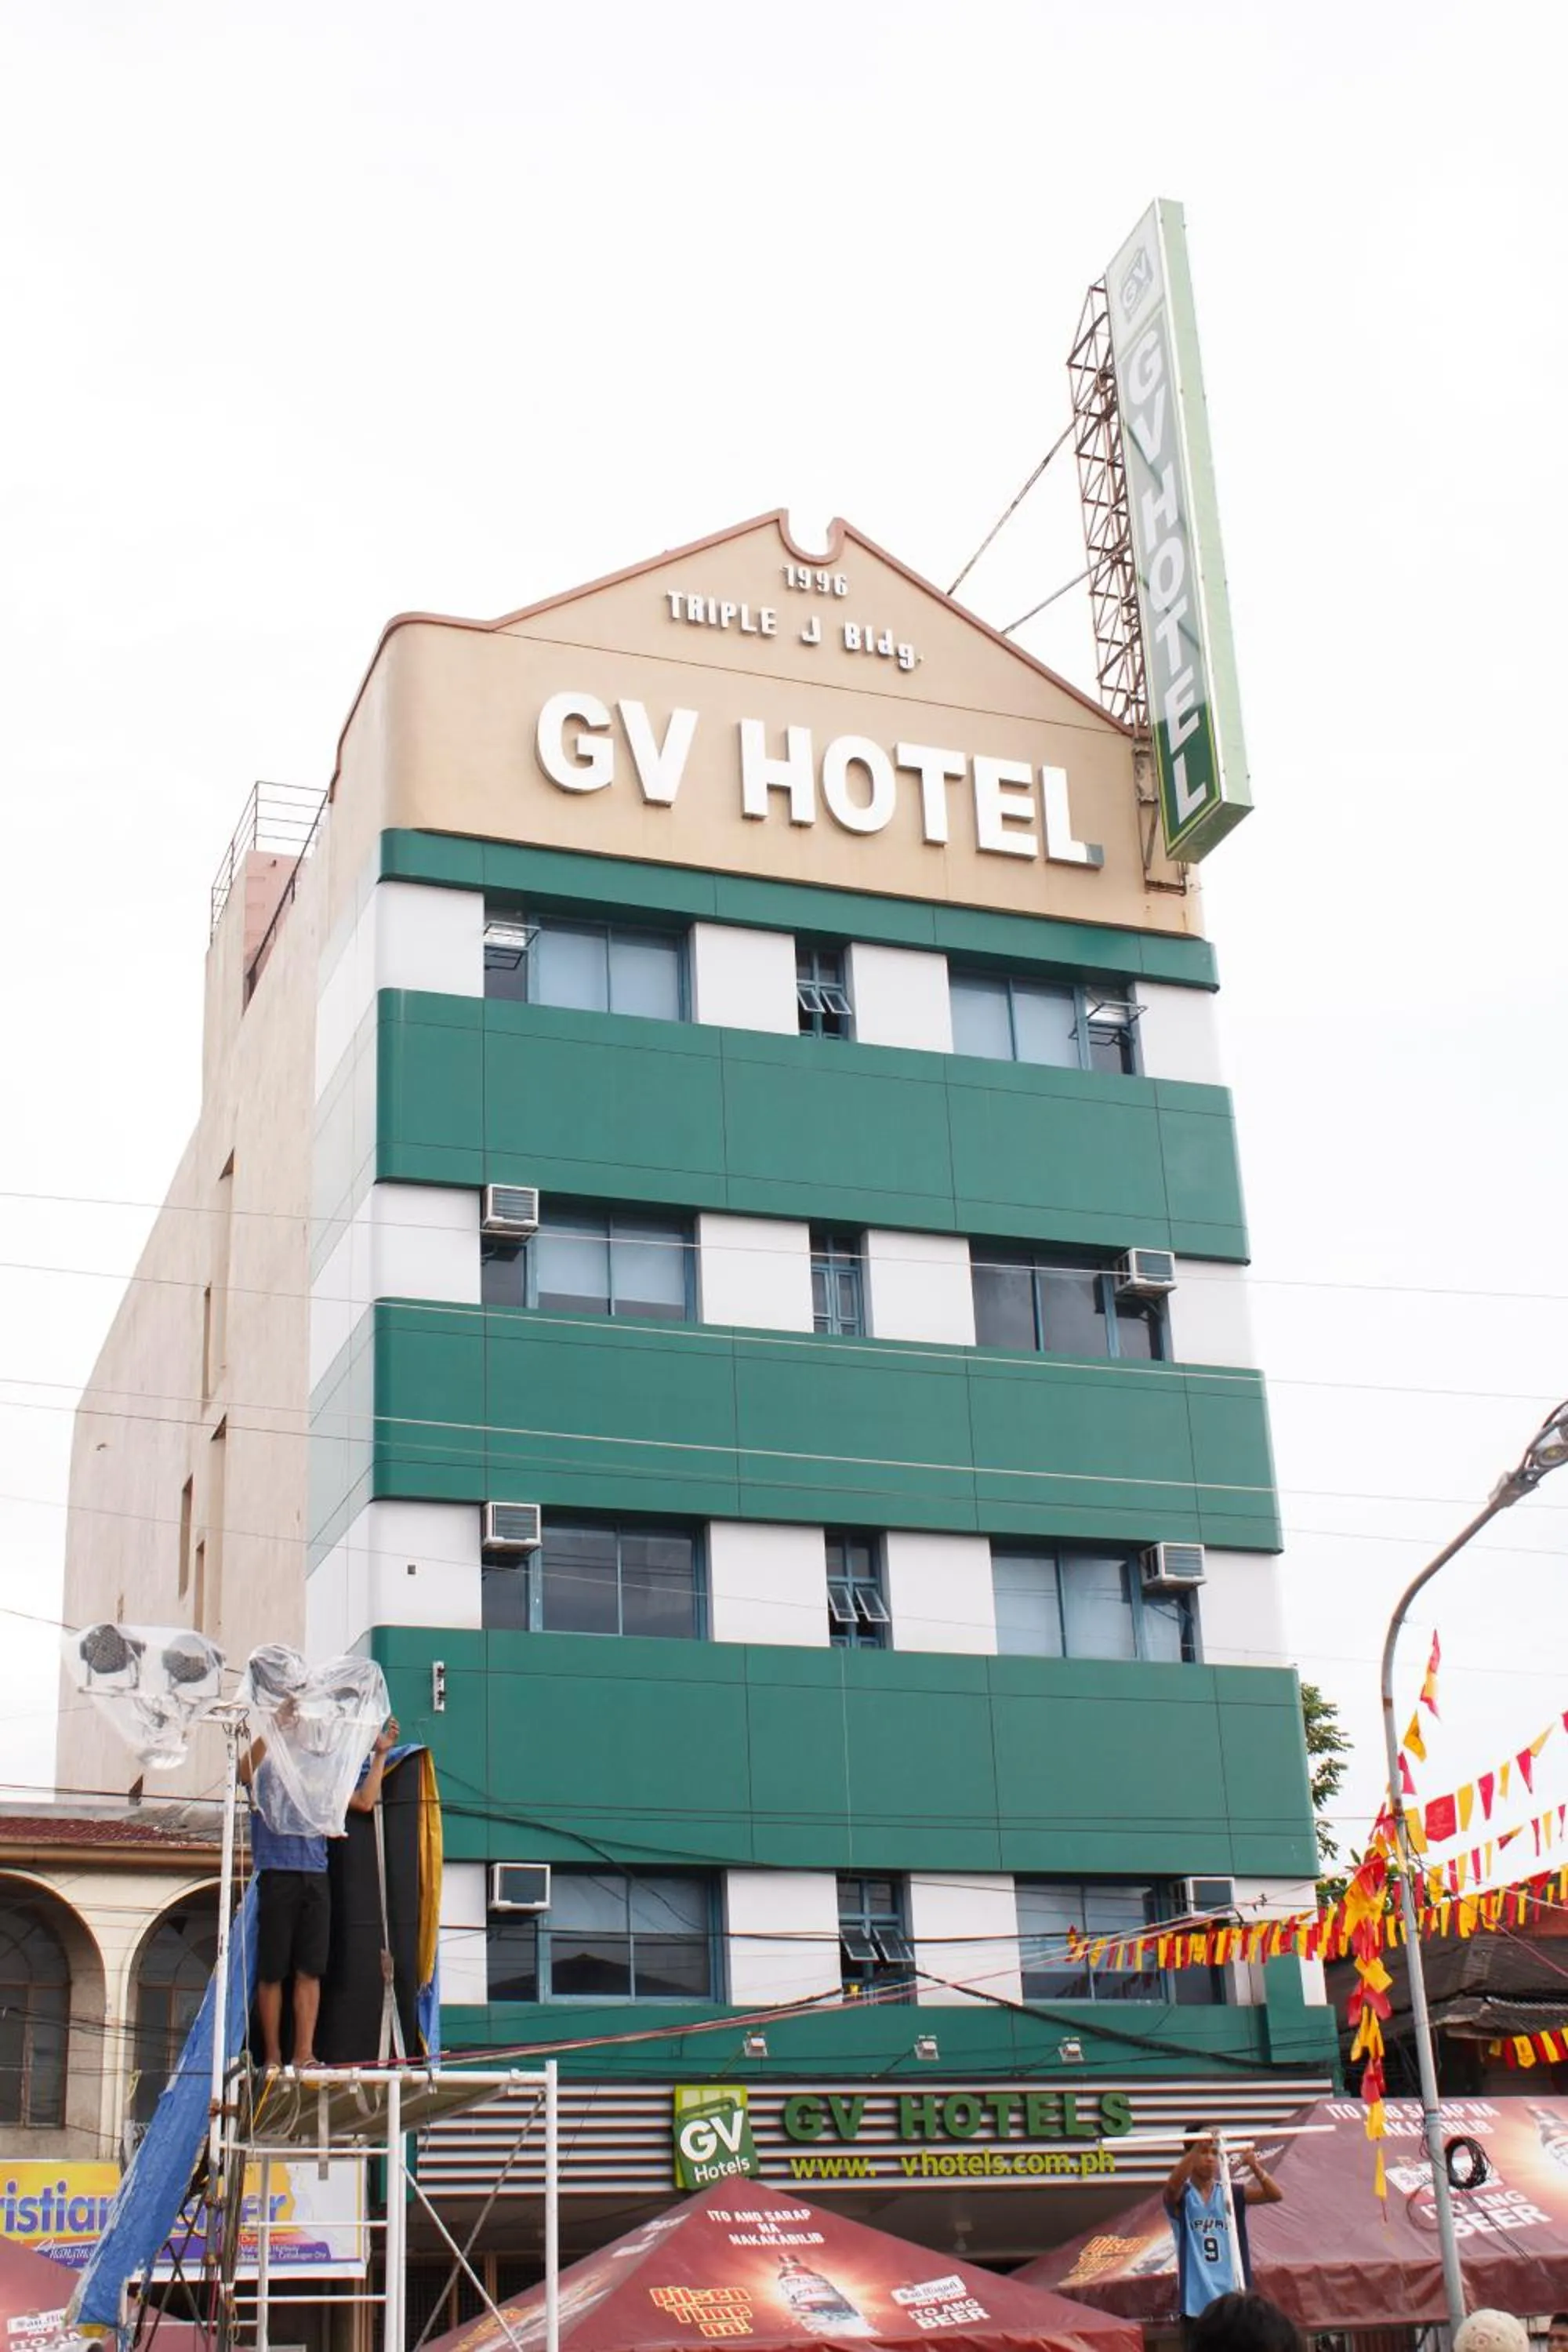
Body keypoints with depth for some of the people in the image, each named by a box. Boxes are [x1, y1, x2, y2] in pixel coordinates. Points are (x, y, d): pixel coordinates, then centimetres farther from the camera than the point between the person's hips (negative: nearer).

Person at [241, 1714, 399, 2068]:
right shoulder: (267, 1771, 6)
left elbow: (364, 1802, 14)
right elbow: (246, 1769, -17)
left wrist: (380, 1755, 12)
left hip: (315, 1879, 4)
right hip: (276, 1876, -4)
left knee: (310, 1970, 0)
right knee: (272, 1972, 0)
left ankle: (304, 2054, 2)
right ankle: (272, 2057, 7)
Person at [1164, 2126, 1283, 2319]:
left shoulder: (1231, 2193, 6)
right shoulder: (1181, 2196, -2)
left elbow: (1275, 2195, -7)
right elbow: (1173, 2185, -27)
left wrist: (1255, 2167, -26)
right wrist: (1197, 2148, -41)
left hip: (1234, 2299, 3)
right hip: (1196, 2302, -3)